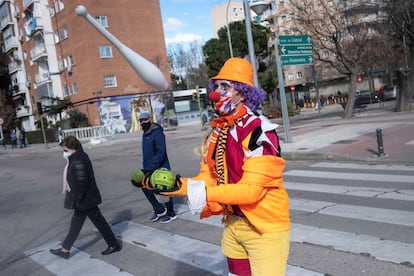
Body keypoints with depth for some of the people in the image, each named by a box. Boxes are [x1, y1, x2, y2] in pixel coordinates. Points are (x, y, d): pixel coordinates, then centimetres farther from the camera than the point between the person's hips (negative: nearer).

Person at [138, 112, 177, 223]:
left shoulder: (157, 133, -18)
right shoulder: (145, 134, 12)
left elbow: (160, 152, -24)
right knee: (145, 187, 9)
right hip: (149, 169, 9)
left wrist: (152, 166, -29)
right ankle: (159, 210, 24)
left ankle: (171, 214, 19)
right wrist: (145, 167, 17)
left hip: (160, 168, -9)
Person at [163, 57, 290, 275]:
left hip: (265, 227, -7)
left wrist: (194, 190, -29)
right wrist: (179, 184, -17)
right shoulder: (216, 133, 2)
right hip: (233, 224, 7)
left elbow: (251, 189, -26)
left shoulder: (259, 131, -21)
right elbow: (208, 178, 2)